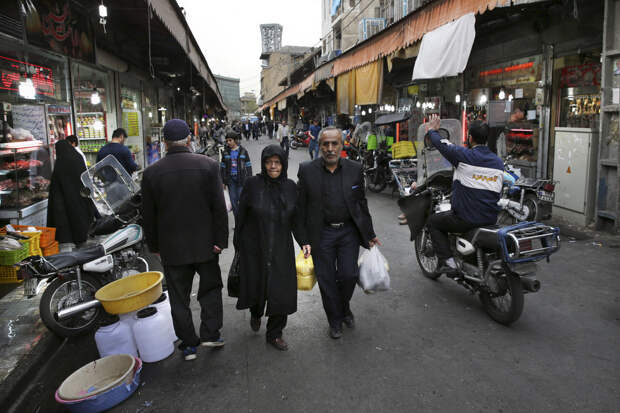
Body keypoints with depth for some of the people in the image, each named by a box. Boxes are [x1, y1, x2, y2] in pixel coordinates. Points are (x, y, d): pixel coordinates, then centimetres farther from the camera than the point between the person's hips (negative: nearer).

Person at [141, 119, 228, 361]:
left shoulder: (152, 172, -5)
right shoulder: (208, 165, -8)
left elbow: (148, 216, 1)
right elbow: (219, 207, -10)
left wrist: (154, 245, 12)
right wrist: (220, 240, -3)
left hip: (171, 247, 1)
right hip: (204, 243, 0)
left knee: (179, 297, 13)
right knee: (210, 287, 20)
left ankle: (188, 345, 21)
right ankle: (210, 334, 18)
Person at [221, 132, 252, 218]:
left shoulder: (243, 151, 0)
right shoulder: (225, 152, 6)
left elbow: (248, 166, 2)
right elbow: (223, 167, 10)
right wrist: (223, 181, 6)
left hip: (241, 179, -3)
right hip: (230, 179, 3)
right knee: (233, 202, 6)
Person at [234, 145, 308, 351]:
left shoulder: (290, 187, -1)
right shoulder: (253, 184, -9)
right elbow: (241, 216, -2)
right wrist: (238, 245, 1)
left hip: (282, 249, 2)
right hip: (254, 248, -2)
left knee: (282, 291, 1)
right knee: (256, 288, 10)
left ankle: (274, 334, 23)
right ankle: (255, 313, 47)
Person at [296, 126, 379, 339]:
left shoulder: (355, 169, -1)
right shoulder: (307, 170, -5)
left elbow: (361, 203, 7)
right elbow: (300, 207, -2)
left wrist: (369, 234, 9)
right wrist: (303, 239, -5)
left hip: (349, 231, 1)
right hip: (321, 234, -1)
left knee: (349, 275, 3)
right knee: (326, 279, 8)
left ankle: (344, 307, 35)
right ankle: (335, 320, 29)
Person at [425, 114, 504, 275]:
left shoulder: (464, 155, -14)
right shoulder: (499, 162, 6)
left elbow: (441, 144, 0)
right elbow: (498, 192, 17)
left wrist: (432, 130, 21)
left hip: (466, 219, -6)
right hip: (491, 219, 7)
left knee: (433, 222, 16)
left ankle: (447, 261, 3)